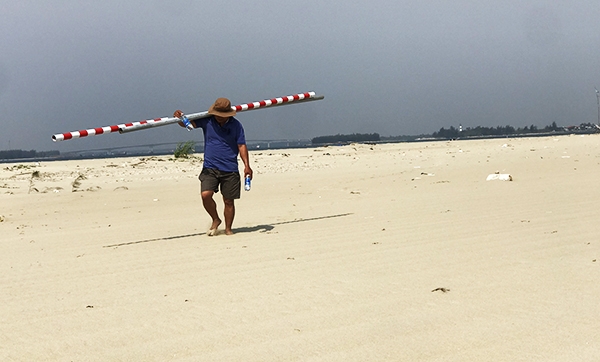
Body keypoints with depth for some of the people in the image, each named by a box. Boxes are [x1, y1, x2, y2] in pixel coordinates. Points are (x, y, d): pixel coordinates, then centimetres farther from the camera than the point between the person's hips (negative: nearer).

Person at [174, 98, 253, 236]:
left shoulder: (236, 125, -1)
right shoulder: (207, 121, 1)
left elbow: (241, 146, 0)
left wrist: (247, 165, -10)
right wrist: (179, 118, -26)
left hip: (230, 170, 0)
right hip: (210, 168, 1)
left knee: (229, 201, 5)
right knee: (205, 195, -17)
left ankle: (228, 228, 22)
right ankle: (215, 220, 8)